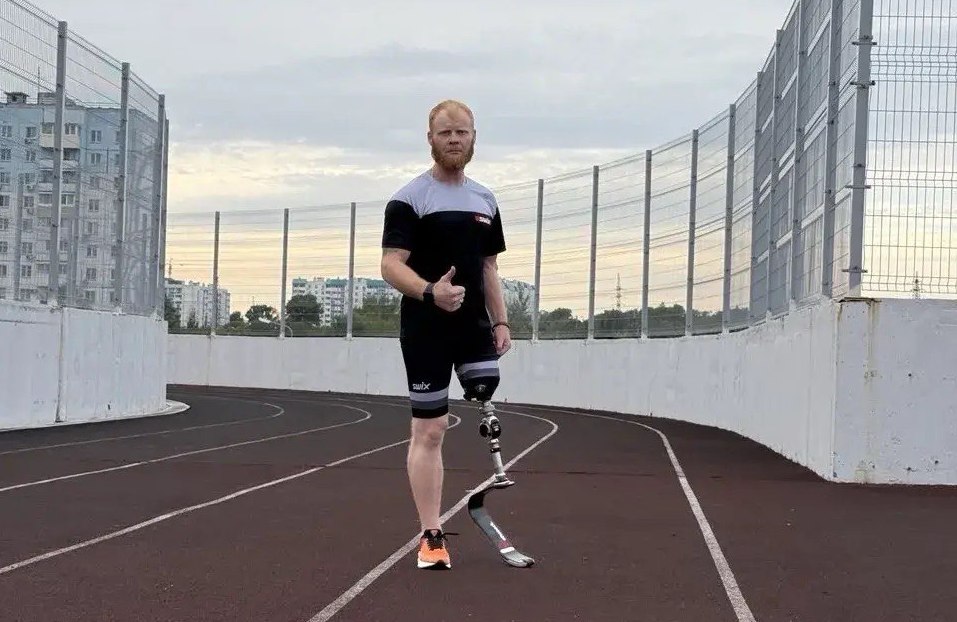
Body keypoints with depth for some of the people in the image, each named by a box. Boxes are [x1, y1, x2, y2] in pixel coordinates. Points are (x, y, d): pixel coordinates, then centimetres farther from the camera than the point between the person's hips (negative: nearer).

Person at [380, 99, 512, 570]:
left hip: (475, 327, 5)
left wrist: (500, 321, 9)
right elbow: (391, 266, -14)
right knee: (428, 431, -1)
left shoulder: (485, 200, 13)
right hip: (426, 331, -5)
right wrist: (430, 292, -31)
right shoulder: (408, 199, -6)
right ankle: (431, 536, 5)